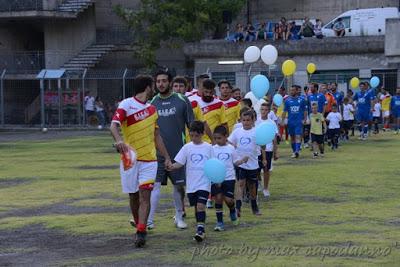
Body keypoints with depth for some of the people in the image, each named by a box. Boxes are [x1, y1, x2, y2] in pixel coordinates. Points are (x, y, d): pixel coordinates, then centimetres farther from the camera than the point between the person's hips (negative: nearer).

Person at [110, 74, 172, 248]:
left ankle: (141, 233, -16)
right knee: (133, 196, 8)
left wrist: (167, 157, 20)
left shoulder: (152, 109, 15)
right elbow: (113, 125, -22)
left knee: (145, 195, -11)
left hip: (149, 159, 3)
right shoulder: (126, 105, -6)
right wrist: (119, 141, -42)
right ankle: (139, 227, 28)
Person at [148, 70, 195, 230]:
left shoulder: (182, 100, -2)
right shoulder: (152, 103, 4)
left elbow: (192, 125, 2)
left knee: (179, 185, 9)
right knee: (155, 185, -6)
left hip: (178, 151, -1)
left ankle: (179, 217, 24)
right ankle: (149, 219, -6)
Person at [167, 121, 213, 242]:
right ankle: (201, 230, 22)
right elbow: (179, 163, 0)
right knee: (196, 207, 11)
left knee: (201, 205, -16)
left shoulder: (208, 148, -1)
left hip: (204, 183, -3)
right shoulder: (187, 147, 3)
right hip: (191, 184, 3)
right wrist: (172, 167, -19)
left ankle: (201, 229, -14)